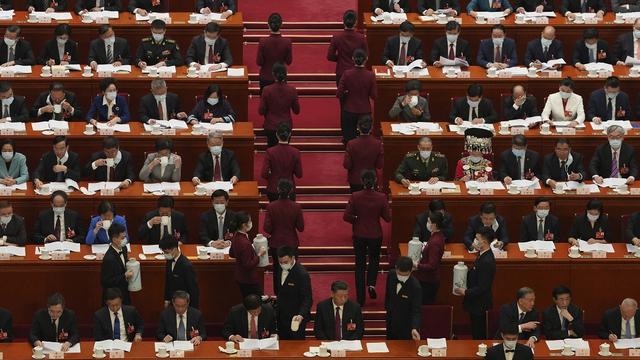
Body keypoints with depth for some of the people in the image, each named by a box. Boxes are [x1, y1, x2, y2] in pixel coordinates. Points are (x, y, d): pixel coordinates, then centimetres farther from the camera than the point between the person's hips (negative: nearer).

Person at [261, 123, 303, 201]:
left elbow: (263, 174, -15)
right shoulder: (295, 152, -13)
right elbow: (299, 174, -6)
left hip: (273, 189, 0)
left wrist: (271, 176, 6)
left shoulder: (270, 152, -16)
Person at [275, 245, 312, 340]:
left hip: (295, 319, -7)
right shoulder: (281, 269, 2)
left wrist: (301, 315, -40)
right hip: (282, 317, 7)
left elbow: (307, 299, -26)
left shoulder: (302, 274, -22)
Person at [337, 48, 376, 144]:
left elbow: (339, 94, -11)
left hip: (349, 111, 0)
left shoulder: (347, 74, -15)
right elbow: (374, 96, -8)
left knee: (349, 140, 13)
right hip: (365, 111, 0)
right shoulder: (370, 75, -14)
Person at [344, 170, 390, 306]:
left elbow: (346, 216, -14)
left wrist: (356, 220, 5)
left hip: (359, 235, 0)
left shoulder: (355, 196, -15)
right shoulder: (381, 197, -15)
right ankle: (371, 284, 2)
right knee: (374, 259, 26)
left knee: (360, 264, 12)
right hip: (375, 234, 0)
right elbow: (387, 217, -9)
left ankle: (360, 299, 13)